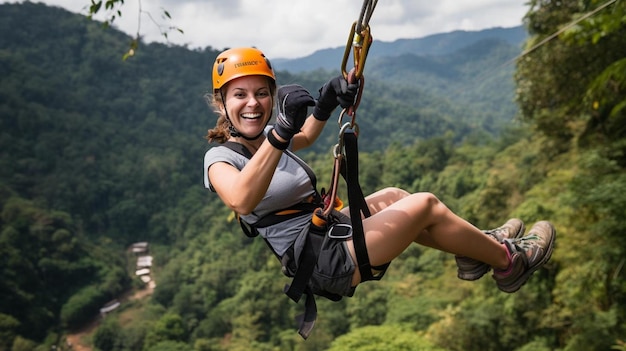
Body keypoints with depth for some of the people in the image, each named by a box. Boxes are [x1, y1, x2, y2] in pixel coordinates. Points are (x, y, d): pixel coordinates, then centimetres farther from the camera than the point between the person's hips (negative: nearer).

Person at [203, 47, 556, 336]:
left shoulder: (265, 137, 5)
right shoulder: (220, 157, -18)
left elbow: (305, 137, 21)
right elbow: (242, 201, -39)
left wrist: (325, 105, 1)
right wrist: (281, 131, -46)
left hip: (325, 231, 9)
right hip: (325, 264, -9)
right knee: (425, 204, -4)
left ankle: (474, 249, 31)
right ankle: (508, 262, 17)